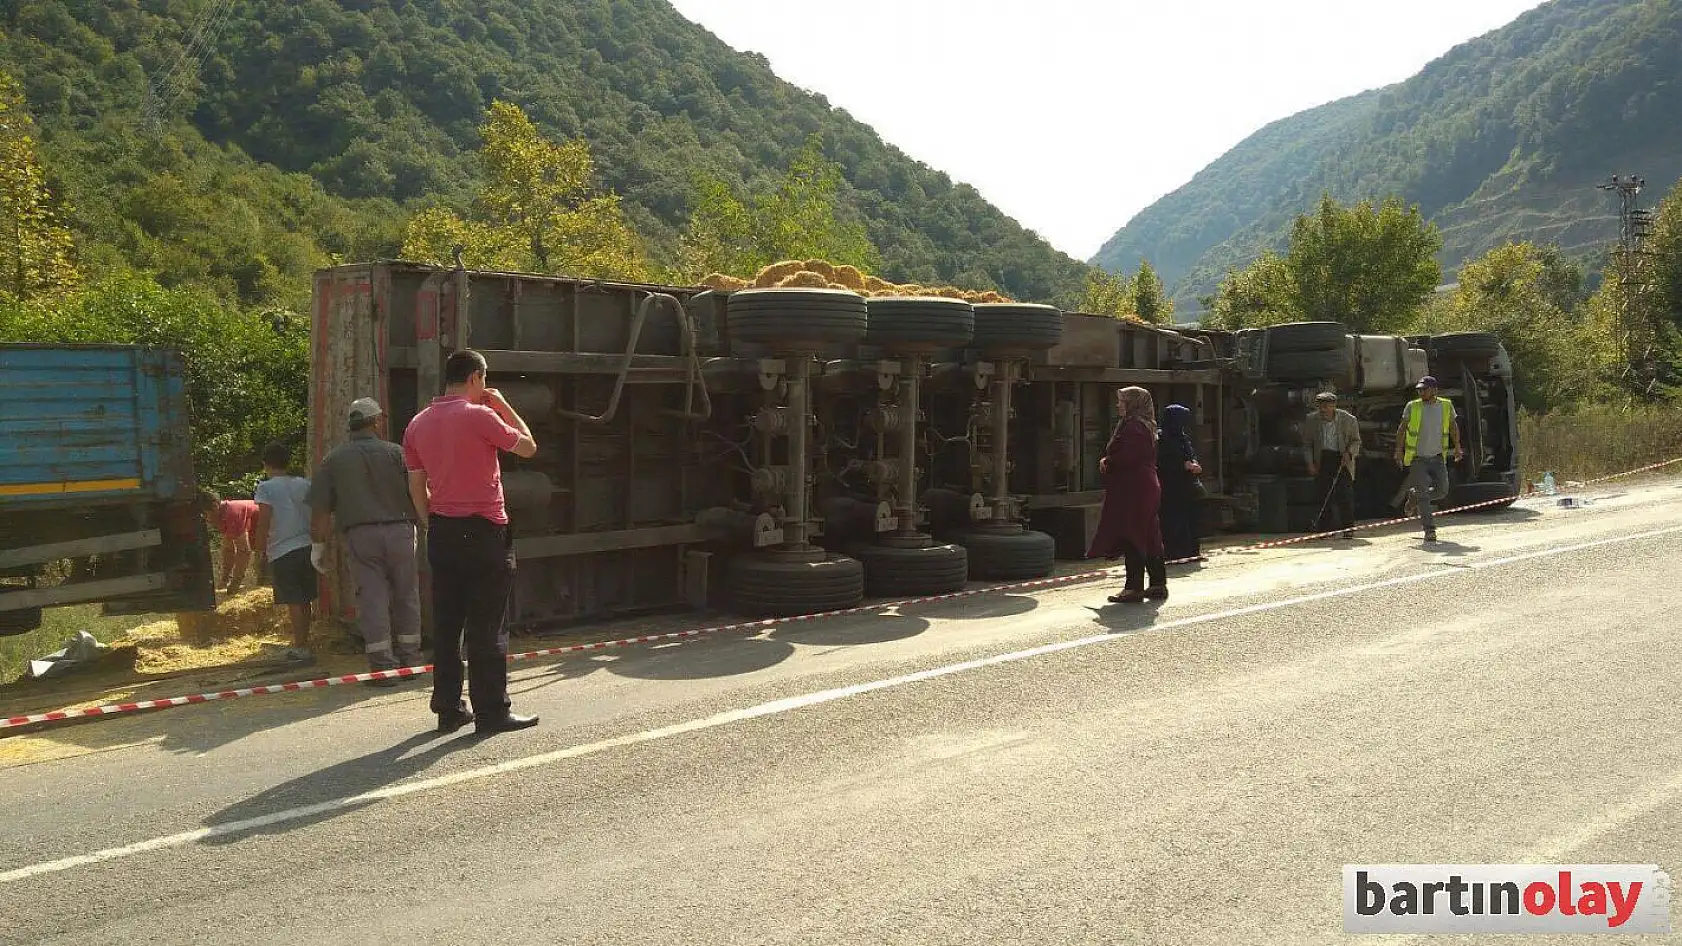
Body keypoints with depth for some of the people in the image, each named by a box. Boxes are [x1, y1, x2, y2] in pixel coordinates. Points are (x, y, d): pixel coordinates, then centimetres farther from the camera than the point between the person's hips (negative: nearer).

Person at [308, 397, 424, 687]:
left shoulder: (333, 459, 6)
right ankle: (409, 660, 17)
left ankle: (383, 666, -1)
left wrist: (318, 546, 12)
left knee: (372, 598, 1)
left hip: (359, 535, 0)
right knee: (406, 596, 11)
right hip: (398, 530, 0)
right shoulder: (395, 453, 2)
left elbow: (320, 510, 4)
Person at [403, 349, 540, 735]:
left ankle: (448, 710, 15)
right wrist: (502, 405, 8)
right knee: (487, 626, -1)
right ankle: (491, 712, 2)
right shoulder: (480, 415, -11)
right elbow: (528, 446, 0)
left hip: (441, 531, 7)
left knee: (446, 624, 10)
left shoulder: (418, 424, 9)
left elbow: (417, 484, 13)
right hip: (483, 530, -6)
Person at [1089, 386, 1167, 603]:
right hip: (1146, 487, 11)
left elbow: (1126, 457, -24)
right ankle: (1158, 583, 17)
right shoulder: (1144, 426, 19)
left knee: (1132, 538, -8)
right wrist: (1109, 461, 4)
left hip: (1133, 492, -11)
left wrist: (1107, 462, -6)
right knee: (1149, 538, 12)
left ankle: (1134, 587, -7)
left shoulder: (1133, 427, -15)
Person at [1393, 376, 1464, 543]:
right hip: (1417, 458, -3)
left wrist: (1457, 447, 9)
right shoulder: (1412, 407, -4)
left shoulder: (1446, 406, 1)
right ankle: (1429, 530, -5)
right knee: (1423, 492, -9)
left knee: (1442, 490, -4)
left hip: (1437, 457, 3)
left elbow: (1453, 427, 15)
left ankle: (1416, 499, 25)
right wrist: (1399, 451, -3)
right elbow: (1402, 429, 2)